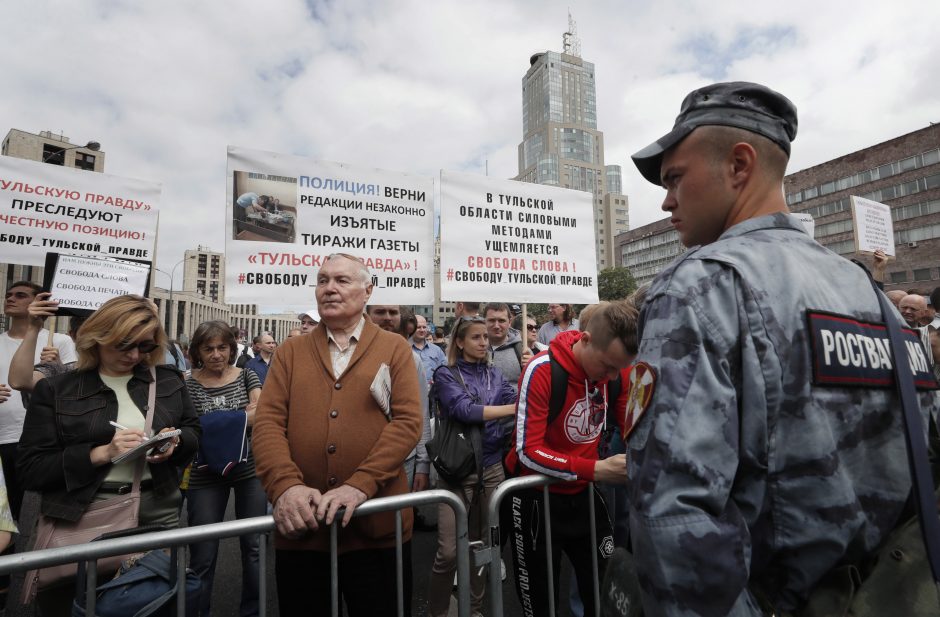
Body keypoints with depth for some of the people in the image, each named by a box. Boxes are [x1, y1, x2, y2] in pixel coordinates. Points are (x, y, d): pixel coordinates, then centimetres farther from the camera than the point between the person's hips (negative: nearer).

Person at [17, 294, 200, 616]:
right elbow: (32, 469, -5)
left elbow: (193, 431, 11)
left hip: (157, 510, 2)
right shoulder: (55, 390, -2)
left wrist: (175, 442, -11)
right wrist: (101, 453, -19)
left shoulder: (167, 380, 4)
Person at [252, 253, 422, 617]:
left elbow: (408, 421, -8)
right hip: (300, 527, 2)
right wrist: (285, 485, -18)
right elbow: (268, 421, -1)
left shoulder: (395, 349, 2)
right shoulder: (289, 353, 9)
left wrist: (360, 485, -19)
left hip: (378, 525, -1)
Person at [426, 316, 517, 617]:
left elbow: (517, 399, -4)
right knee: (449, 552, -4)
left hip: (492, 466, 4)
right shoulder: (446, 374, -5)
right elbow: (465, 410, -19)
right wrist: (513, 408, -23)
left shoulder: (494, 374, 9)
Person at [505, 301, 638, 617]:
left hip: (582, 491, 5)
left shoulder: (618, 370, -10)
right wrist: (596, 469, -35)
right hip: (535, 494, -4)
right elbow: (528, 451, -27)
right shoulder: (542, 370, -28)